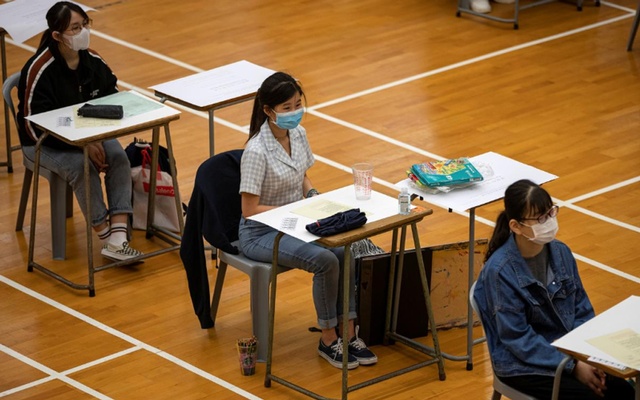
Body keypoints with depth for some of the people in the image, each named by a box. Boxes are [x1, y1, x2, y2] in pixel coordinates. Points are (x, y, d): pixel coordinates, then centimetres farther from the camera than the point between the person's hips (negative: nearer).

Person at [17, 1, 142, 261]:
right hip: (45, 143, -5)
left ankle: (118, 238, -30)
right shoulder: (39, 70, -24)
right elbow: (35, 125, -23)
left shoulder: (93, 61, -5)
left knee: (119, 157, -22)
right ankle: (107, 238, -22)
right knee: (82, 166, -32)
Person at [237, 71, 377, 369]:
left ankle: (348, 333, -12)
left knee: (344, 253, -20)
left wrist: (313, 197, -4)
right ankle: (328, 340, -10)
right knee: (325, 261, -27)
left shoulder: (298, 134, -1)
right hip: (261, 232, -7)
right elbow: (250, 210, -21)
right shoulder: (256, 151, -23)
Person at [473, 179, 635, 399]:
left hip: (568, 350, 5)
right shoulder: (500, 270, -18)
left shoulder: (561, 252, 0)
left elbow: (582, 311, 8)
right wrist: (573, 366, -19)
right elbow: (518, 338, -17)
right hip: (523, 364, -5)